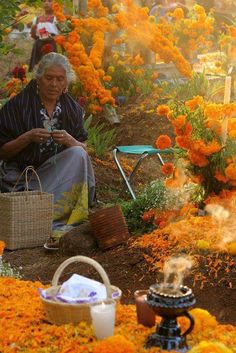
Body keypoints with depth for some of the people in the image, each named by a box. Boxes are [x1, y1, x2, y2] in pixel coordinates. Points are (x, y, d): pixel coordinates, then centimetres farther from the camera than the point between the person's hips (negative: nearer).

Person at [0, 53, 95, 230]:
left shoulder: (72, 108, 5)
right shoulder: (17, 105, -5)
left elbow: (83, 150, 4)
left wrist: (69, 141, -18)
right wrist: (27, 138, -21)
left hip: (60, 174, 4)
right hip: (22, 176, -4)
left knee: (78, 155, -27)